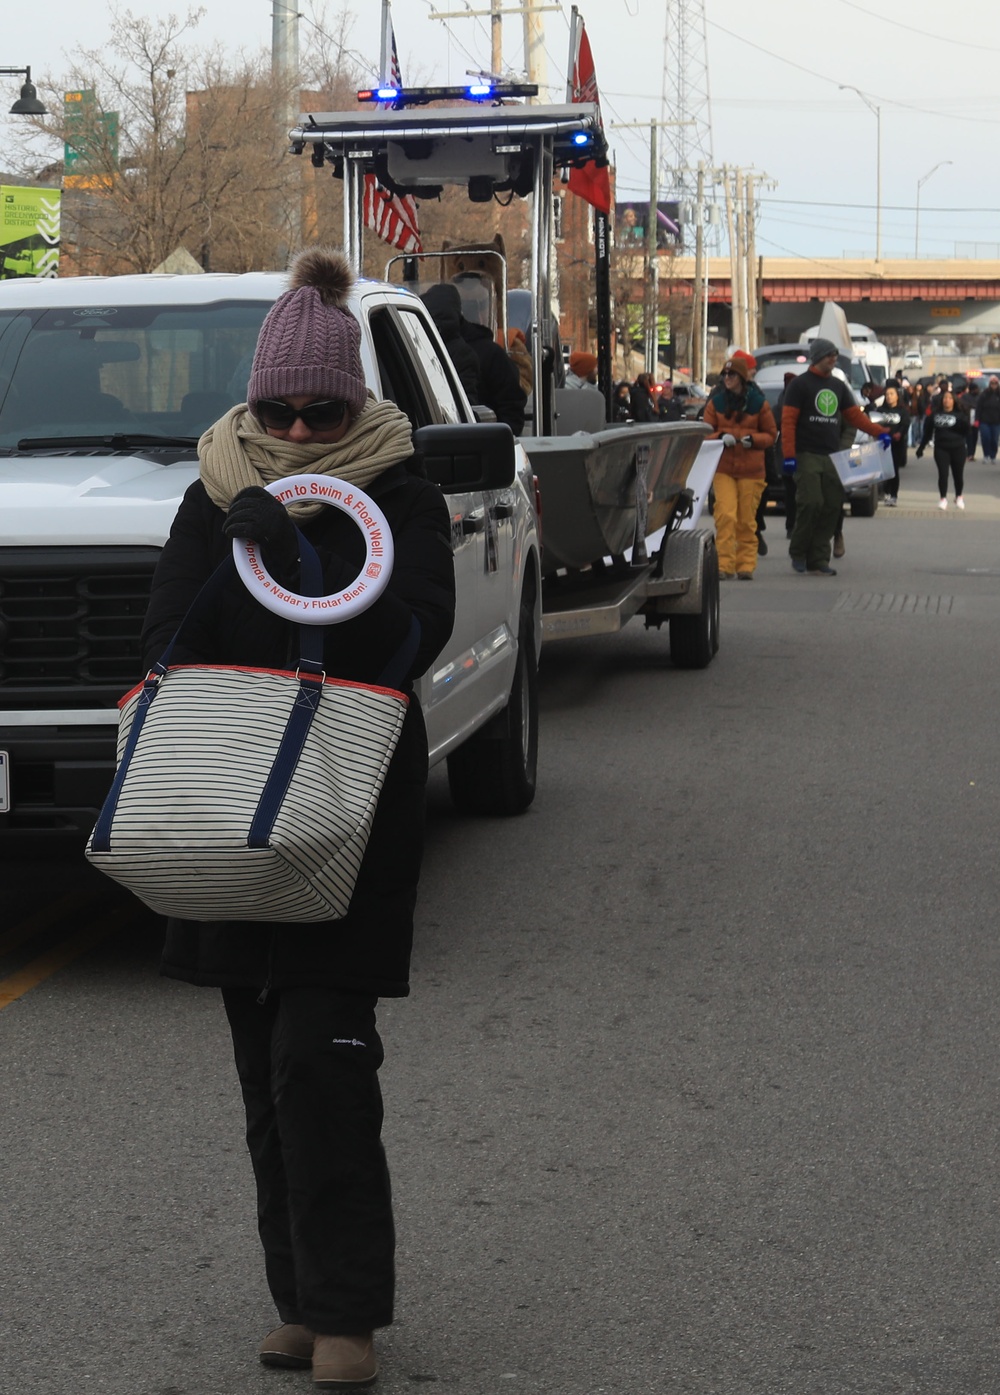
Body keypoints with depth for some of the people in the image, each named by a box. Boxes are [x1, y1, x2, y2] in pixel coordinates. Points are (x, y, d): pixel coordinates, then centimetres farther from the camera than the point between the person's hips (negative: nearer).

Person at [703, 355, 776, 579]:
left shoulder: (758, 403, 4)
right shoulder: (715, 403, 7)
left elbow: (771, 434, 8)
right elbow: (705, 433, 9)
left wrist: (752, 439, -12)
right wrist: (721, 437, -13)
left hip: (751, 470, 0)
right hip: (723, 468, 0)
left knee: (747, 520, 1)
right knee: (725, 515, -13)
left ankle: (746, 565, 10)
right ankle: (724, 565, -11)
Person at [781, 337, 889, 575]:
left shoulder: (838, 386, 17)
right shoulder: (800, 384, -2)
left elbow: (854, 415, 19)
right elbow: (788, 421, -7)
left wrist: (879, 432, 4)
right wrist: (788, 455, -16)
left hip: (832, 457, 6)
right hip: (806, 456, -6)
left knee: (832, 507, 1)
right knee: (811, 502, -17)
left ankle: (818, 560, 5)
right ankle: (798, 552, 1)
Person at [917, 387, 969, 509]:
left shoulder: (959, 414, -1)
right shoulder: (935, 414, 4)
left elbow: (966, 429, -12)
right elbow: (928, 431, 10)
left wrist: (964, 422, -32)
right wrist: (921, 447, 10)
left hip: (957, 448, -1)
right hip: (941, 448, 1)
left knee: (958, 474, 7)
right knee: (943, 473, -7)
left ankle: (959, 497, 24)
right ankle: (943, 498, 2)